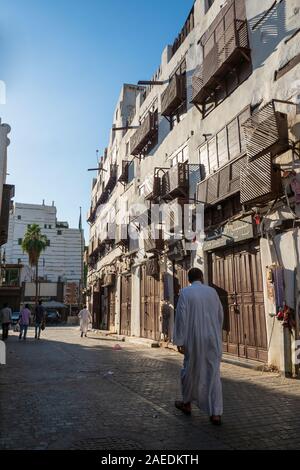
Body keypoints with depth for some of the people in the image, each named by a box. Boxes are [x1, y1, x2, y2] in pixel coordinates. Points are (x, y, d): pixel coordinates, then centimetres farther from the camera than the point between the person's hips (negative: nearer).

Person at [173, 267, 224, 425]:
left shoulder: (185, 292, -7)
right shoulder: (212, 291, 4)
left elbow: (181, 317, -12)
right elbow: (220, 315, 13)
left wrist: (179, 341, -8)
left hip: (195, 340, -2)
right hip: (213, 339, 3)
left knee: (190, 370, 16)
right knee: (213, 374, 6)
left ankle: (187, 403, 33)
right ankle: (216, 413, 4)